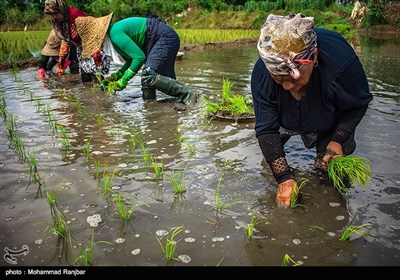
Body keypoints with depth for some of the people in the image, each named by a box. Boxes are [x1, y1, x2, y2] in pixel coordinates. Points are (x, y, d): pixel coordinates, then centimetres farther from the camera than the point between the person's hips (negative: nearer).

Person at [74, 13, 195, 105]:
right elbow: (131, 59, 16)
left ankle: (187, 95, -21)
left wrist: (123, 81, -17)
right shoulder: (113, 33, 11)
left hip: (165, 37, -11)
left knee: (149, 77, -22)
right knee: (147, 78, 11)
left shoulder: (115, 34, -19)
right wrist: (116, 76, 5)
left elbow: (139, 56, -23)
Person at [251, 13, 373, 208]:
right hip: (286, 119, 2)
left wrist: (338, 139, -27)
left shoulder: (342, 62, -42)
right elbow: (266, 129, -31)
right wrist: (284, 177, -36)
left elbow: (358, 104, -19)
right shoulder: (262, 73, -37)